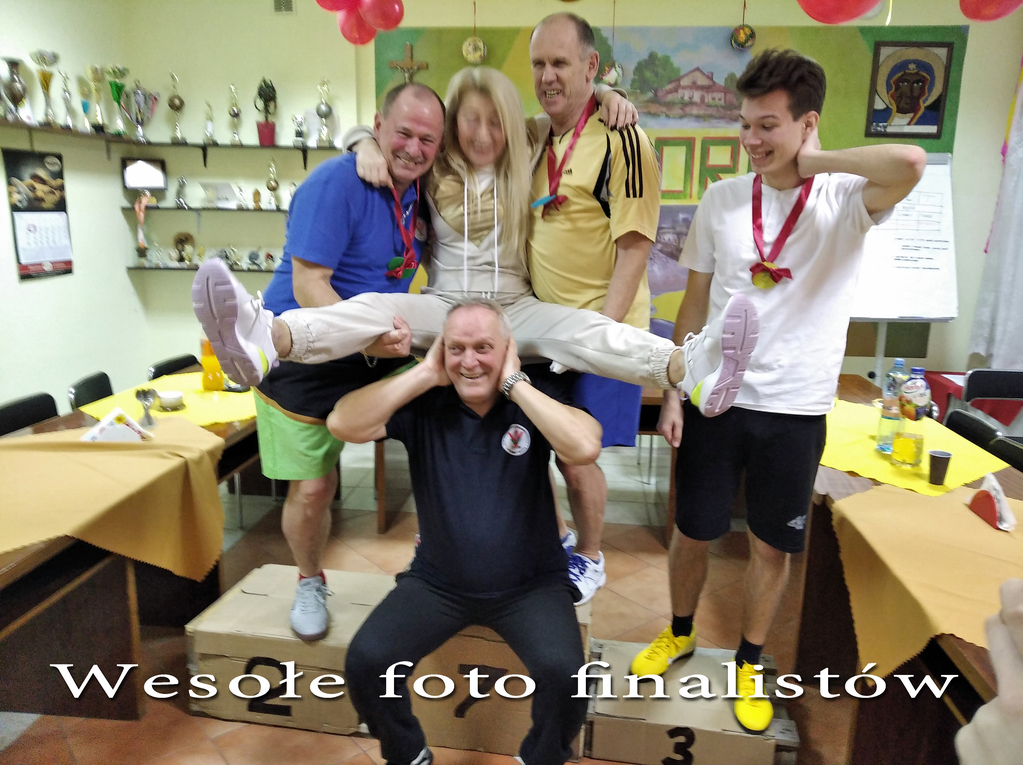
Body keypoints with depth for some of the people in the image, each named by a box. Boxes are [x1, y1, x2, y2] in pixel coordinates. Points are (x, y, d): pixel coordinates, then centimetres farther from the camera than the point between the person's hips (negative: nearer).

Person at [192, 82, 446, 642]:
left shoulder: (420, 190, 3)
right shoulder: (335, 184, -19)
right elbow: (309, 286, -25)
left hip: (380, 353, 6)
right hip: (305, 358, -6)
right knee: (312, 488, -2)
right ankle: (309, 582, 30)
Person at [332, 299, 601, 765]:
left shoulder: (538, 391, -8)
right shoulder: (423, 403, -5)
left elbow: (585, 447, -26)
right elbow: (342, 425, -18)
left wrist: (514, 384, -22)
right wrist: (425, 374, -17)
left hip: (531, 585, -1)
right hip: (436, 582, 2)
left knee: (563, 673, -24)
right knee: (365, 661, -16)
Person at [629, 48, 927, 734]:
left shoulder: (846, 199, -9)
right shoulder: (722, 199, 1)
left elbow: (910, 164, -33)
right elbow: (696, 301, 5)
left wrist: (815, 161, -16)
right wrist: (673, 393, 2)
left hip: (796, 408, -2)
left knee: (774, 545, 13)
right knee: (693, 530, 14)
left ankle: (749, 662, 37)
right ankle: (681, 632, 42)